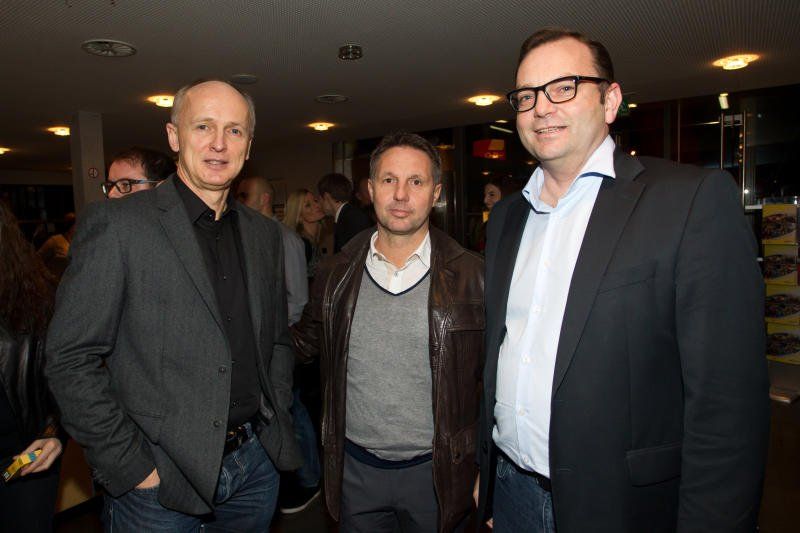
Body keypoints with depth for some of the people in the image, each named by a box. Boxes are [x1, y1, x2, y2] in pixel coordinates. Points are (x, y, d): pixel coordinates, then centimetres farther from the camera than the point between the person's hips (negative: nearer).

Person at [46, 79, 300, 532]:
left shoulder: (265, 233, 5)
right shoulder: (115, 223, -10)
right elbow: (71, 359, -12)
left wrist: (278, 423, 5)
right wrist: (131, 467, -12)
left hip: (257, 462, 5)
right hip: (159, 478, -4)